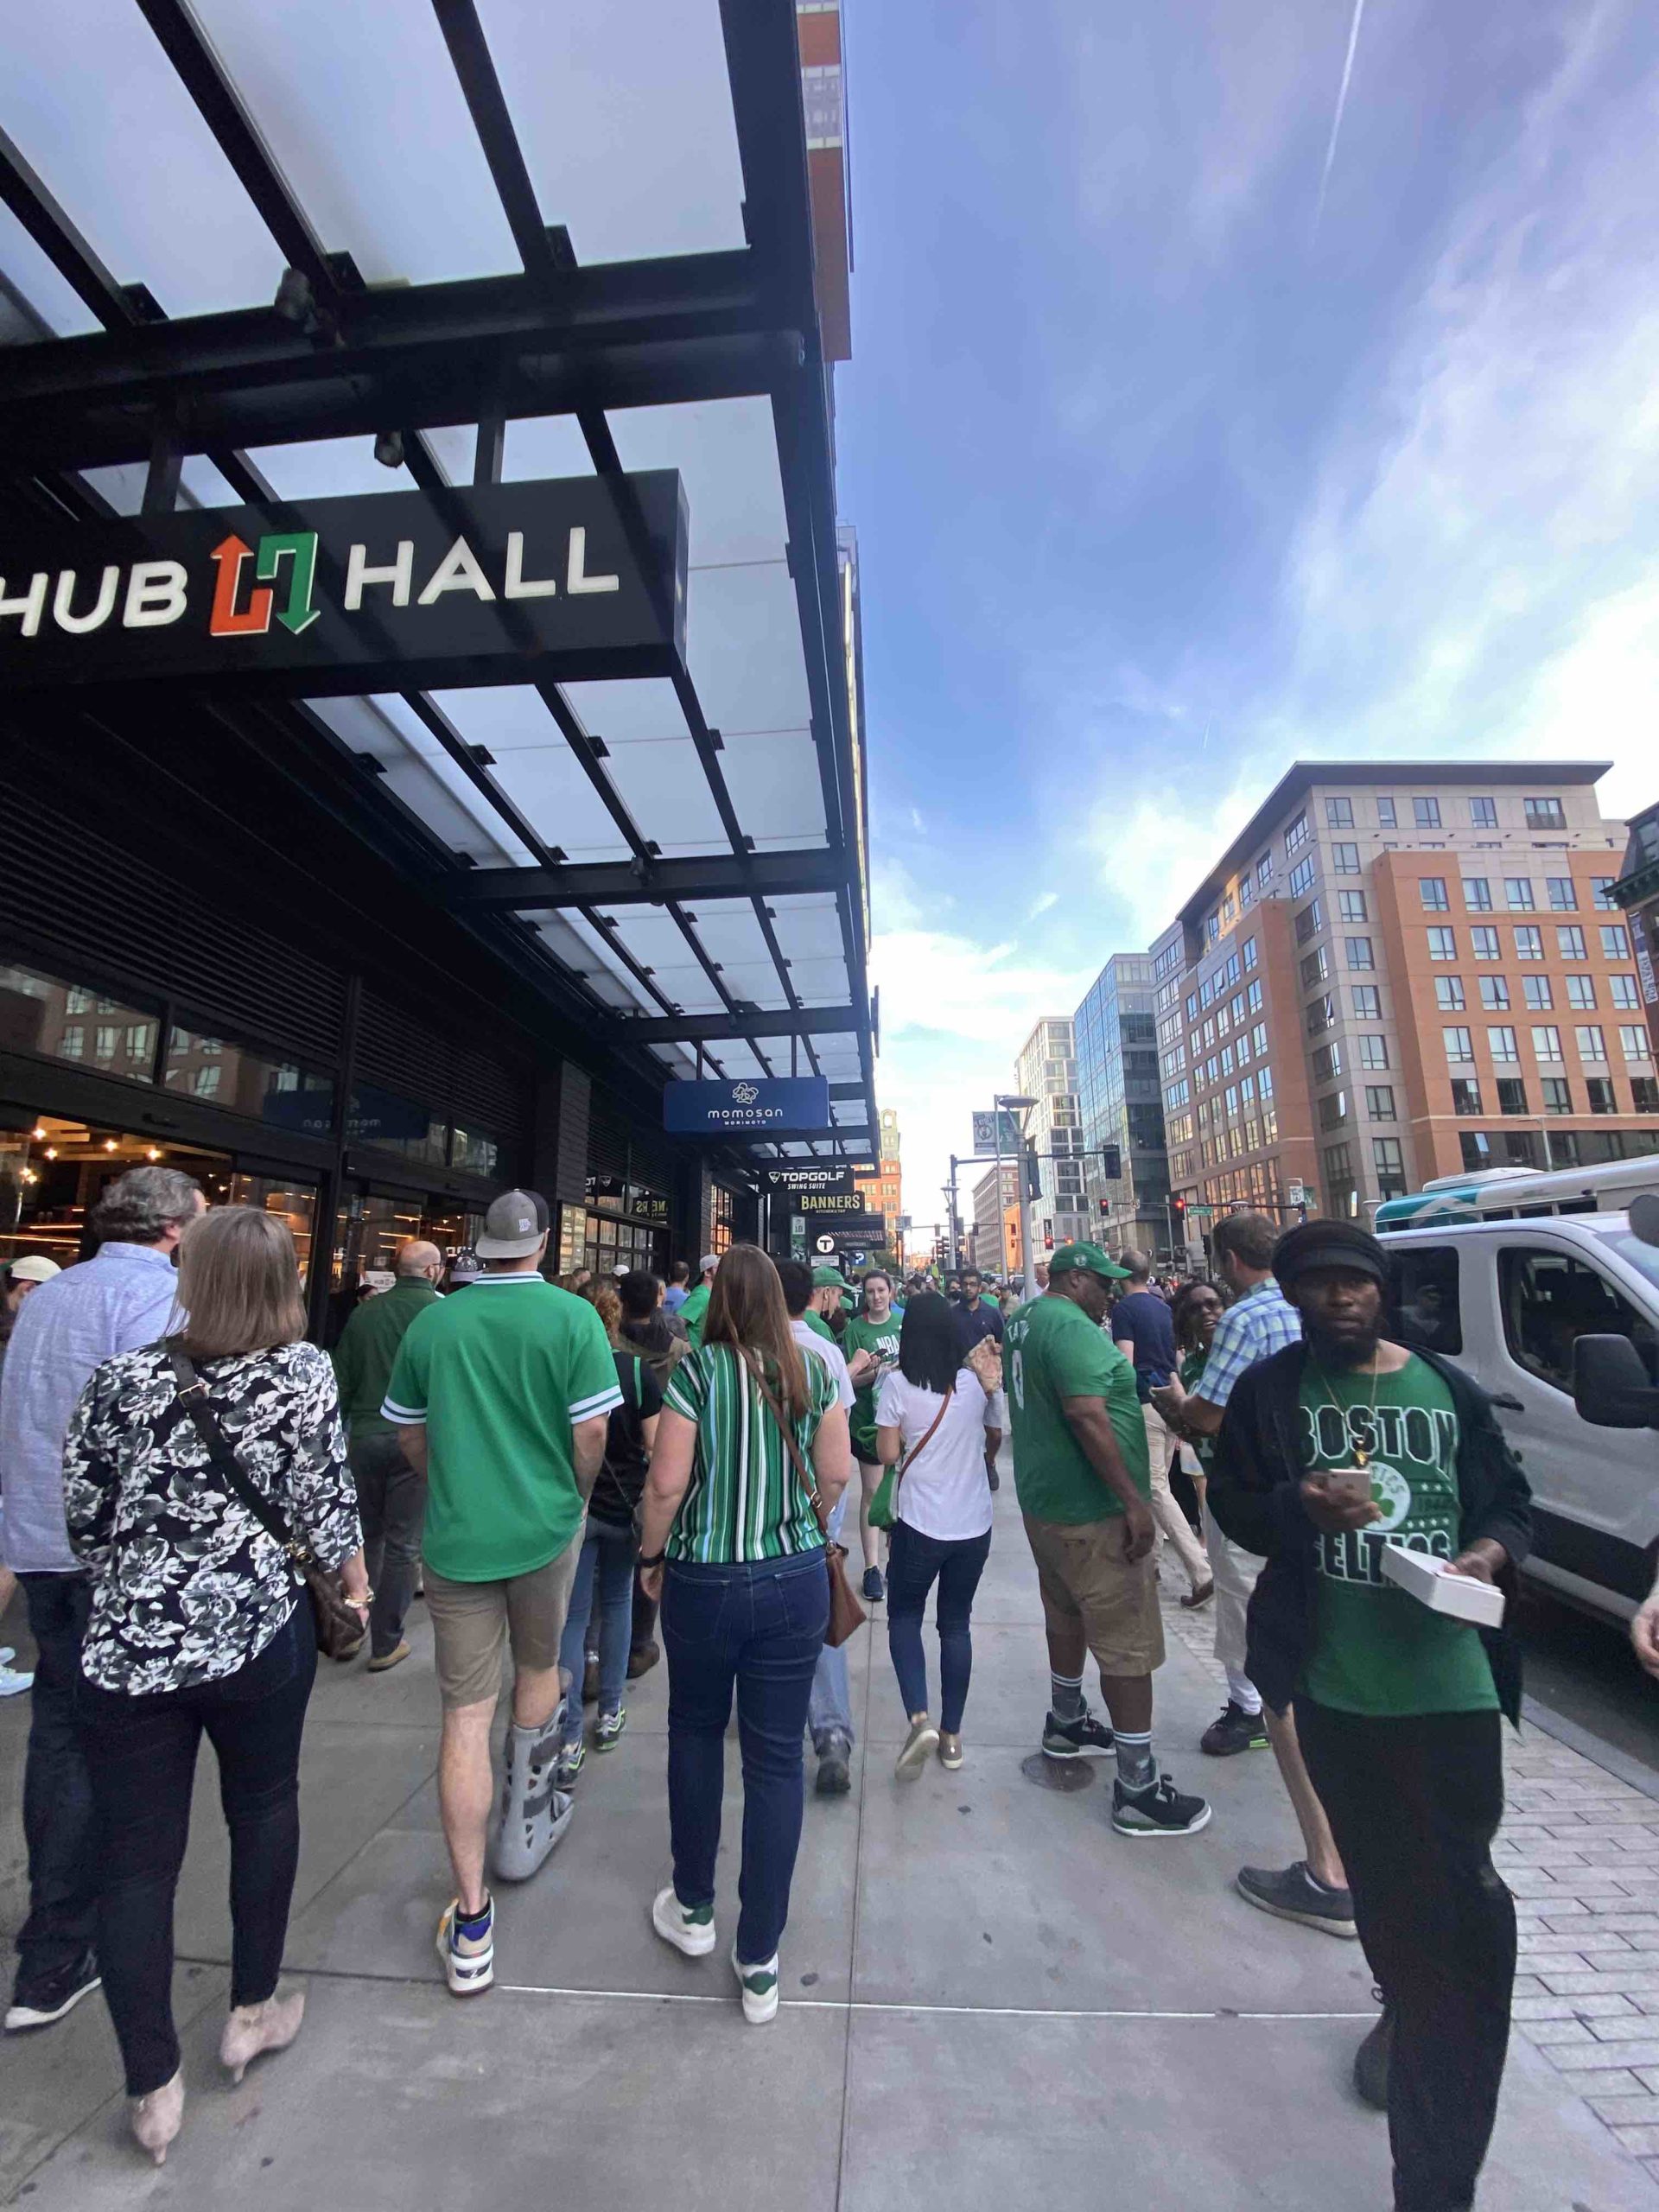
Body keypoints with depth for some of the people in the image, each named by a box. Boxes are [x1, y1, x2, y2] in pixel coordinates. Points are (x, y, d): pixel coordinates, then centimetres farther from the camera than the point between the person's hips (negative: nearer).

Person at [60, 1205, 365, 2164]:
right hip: (261, 1630, -1)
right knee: (264, 1807, 22)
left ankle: (154, 2089, 27)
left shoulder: (123, 1376, -5)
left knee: (135, 1860, 15)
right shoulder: (305, 1369, -11)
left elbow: (84, 1515, 2)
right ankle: (253, 2013, 39)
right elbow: (325, 1501, -8)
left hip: (129, 1644, 1)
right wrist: (354, 1578, 11)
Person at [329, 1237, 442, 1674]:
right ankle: (386, 1644, 16)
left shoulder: (364, 1313, 2)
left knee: (366, 1535, 22)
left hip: (363, 1437, 5)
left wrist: (343, 1431, 20)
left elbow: (342, 1381, 9)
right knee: (403, 1544, 7)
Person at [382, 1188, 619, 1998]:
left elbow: (407, 1431, 9)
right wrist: (576, 1497, 6)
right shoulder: (572, 1316, -13)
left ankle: (471, 1923, 16)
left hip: (454, 1536, 1)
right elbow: (592, 1429, -13)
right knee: (539, 1670, 25)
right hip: (545, 1528, -1)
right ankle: (525, 1829, 43)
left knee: (465, 1716, 9)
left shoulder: (431, 1322, -2)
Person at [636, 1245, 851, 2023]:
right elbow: (836, 1472, 1)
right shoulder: (813, 1370, -5)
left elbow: (667, 1481, -13)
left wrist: (652, 1555, 4)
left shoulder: (697, 1370, -13)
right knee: (777, 1758, 14)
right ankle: (760, 1962, 26)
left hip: (703, 1580, -1)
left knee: (695, 1732, 25)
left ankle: (693, 1909, 42)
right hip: (797, 1579, 1)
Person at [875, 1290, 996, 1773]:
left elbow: (888, 1454, -10)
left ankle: (919, 1717, -1)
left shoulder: (897, 1384, -14)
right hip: (974, 1524, 4)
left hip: (920, 1523, -3)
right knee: (957, 1625, 17)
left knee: (903, 1617, 16)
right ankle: (951, 1735, 24)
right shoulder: (974, 1382, -2)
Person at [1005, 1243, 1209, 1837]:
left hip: (1044, 1500, 10)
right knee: (1128, 1644, 2)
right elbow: (1086, 1415, -29)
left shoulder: (1025, 1320, 8)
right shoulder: (1072, 1327, -23)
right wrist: (1134, 1501, -24)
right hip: (1091, 1510, -10)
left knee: (1067, 1616, 25)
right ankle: (1138, 1789, 12)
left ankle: (1066, 1724, 42)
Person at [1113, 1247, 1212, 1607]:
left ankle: (1201, 1573, -10)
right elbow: (1176, 1357, 17)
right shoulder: (1164, 1307, 11)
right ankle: (1148, 1557, 29)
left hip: (1144, 1402, -8)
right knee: (1157, 1481, 17)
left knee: (1156, 1488, -5)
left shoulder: (1124, 1308, -11)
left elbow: (1125, 1361, -18)